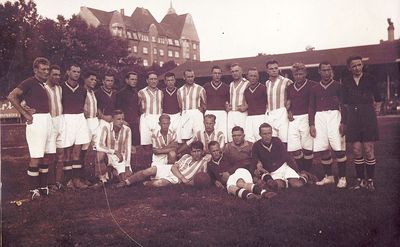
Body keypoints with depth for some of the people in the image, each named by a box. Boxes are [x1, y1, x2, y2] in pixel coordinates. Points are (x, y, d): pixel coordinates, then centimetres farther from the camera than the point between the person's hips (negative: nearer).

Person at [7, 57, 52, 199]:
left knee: (44, 155, 12)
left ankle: (43, 187, 20)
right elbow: (12, 96, -16)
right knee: (36, 157, -6)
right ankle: (33, 189, 3)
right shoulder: (30, 82, -7)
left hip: (47, 120, 8)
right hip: (36, 121, -8)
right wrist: (25, 114, -13)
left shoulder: (44, 85, 16)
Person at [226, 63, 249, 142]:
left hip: (241, 113, -6)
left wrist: (246, 107, -18)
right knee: (230, 132, 3)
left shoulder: (247, 83, -1)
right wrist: (227, 105, 10)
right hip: (231, 113, 6)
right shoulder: (230, 85, 18)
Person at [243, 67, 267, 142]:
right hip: (249, 117, 5)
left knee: (260, 138, -12)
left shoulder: (263, 88, 0)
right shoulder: (246, 90, 16)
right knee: (249, 139, -1)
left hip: (260, 116, -5)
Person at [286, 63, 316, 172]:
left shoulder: (312, 85, -1)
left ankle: (307, 172, 11)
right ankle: (301, 171, 15)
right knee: (294, 148, 0)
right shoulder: (290, 87, 16)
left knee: (307, 147, -1)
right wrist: (289, 112, 7)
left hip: (306, 117, -4)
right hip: (293, 119, 4)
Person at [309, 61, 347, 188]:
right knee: (323, 149, 3)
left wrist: (343, 122, -6)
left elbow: (343, 105, 4)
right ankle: (328, 177, 15)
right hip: (319, 117, 3)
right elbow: (311, 107, 13)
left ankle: (342, 177, 3)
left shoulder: (337, 86, 7)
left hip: (334, 115, -3)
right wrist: (311, 124, 4)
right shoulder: (314, 88, 14)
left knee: (339, 148, -7)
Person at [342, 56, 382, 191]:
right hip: (352, 117, 2)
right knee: (356, 151, 3)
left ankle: (370, 180, 7)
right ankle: (360, 180, 13)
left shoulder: (370, 79, 3)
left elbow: (378, 99, 11)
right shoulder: (346, 82, 8)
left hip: (368, 116, -2)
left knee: (368, 150, -3)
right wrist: (351, 111, 13)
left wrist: (376, 110, 9)